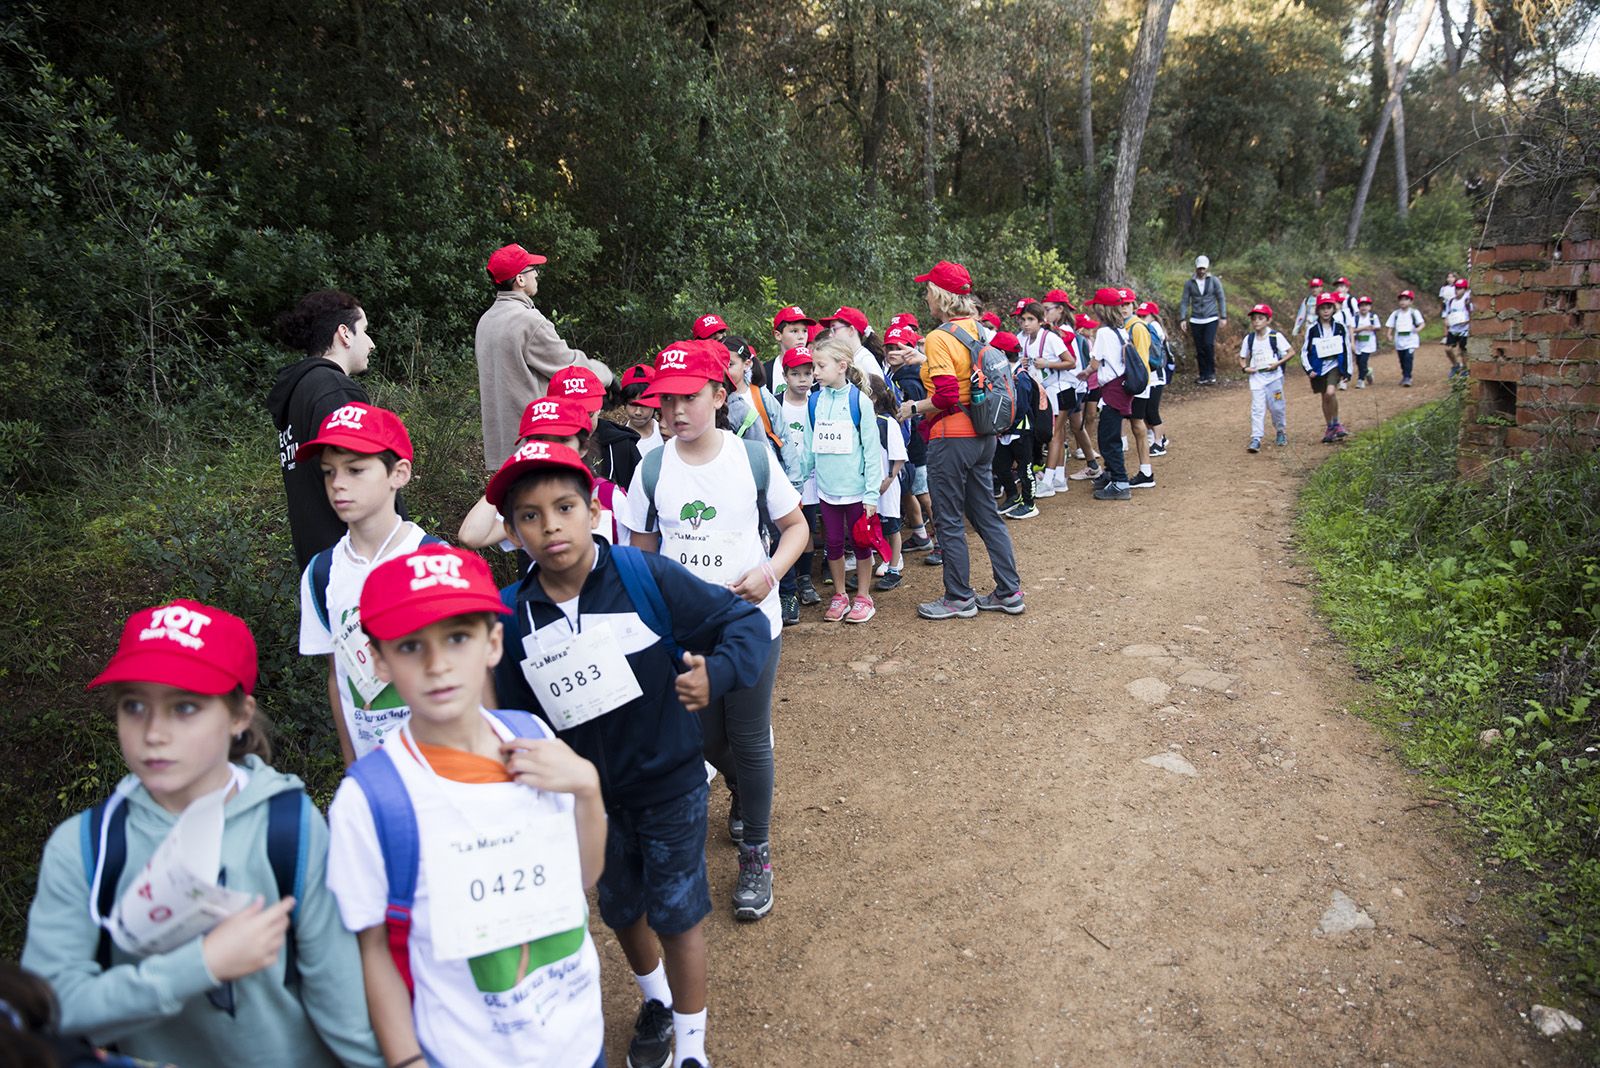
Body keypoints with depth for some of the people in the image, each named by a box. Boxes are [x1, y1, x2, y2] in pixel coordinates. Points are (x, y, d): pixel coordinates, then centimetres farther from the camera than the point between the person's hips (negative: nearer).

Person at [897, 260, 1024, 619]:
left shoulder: (939, 338, -17)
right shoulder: (979, 330, 8)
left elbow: (946, 396, -24)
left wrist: (914, 408, -7)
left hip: (951, 438, -8)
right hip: (983, 435, 8)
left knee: (949, 521, 4)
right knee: (986, 513, 15)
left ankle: (959, 599, 14)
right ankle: (1009, 592, 21)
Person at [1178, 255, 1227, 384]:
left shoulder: (1214, 281, 3)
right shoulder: (1189, 283, 4)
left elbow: (1221, 299, 4)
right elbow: (1185, 302, 5)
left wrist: (1223, 317, -3)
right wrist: (1182, 319, -5)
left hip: (1211, 319, -2)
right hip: (1196, 321, 2)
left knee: (1208, 344, -18)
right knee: (1199, 349, 2)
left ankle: (1211, 373, -4)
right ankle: (1203, 376, 13)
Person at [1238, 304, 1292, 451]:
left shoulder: (1275, 336, -5)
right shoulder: (1249, 338, 5)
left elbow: (1291, 352, -3)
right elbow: (1242, 357, 14)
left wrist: (1278, 363, -16)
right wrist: (1244, 368, -6)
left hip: (1274, 376, -2)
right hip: (1256, 377, 2)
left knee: (1277, 406, 6)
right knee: (1257, 408, -6)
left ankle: (1281, 432, 29)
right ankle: (1256, 439, -9)